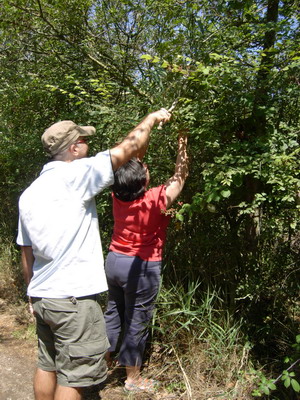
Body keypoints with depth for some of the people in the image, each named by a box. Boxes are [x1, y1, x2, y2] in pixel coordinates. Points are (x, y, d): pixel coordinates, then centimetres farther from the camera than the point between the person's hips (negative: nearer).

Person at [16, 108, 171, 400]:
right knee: (73, 376, 4)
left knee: (47, 365, 20)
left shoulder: (29, 193, 8)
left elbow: (26, 252, 13)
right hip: (74, 299, -8)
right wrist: (152, 118, 5)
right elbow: (128, 148, -11)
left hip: (42, 298, 8)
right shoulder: (74, 176, -14)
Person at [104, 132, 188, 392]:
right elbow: (180, 176, -10)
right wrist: (182, 144, -3)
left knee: (113, 313, 21)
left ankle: (105, 360, 37)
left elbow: (131, 159, 5)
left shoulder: (118, 195, -8)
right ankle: (133, 378, 25)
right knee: (137, 322, 9)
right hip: (141, 268, -5)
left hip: (114, 261, 6)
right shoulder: (156, 200, -23)